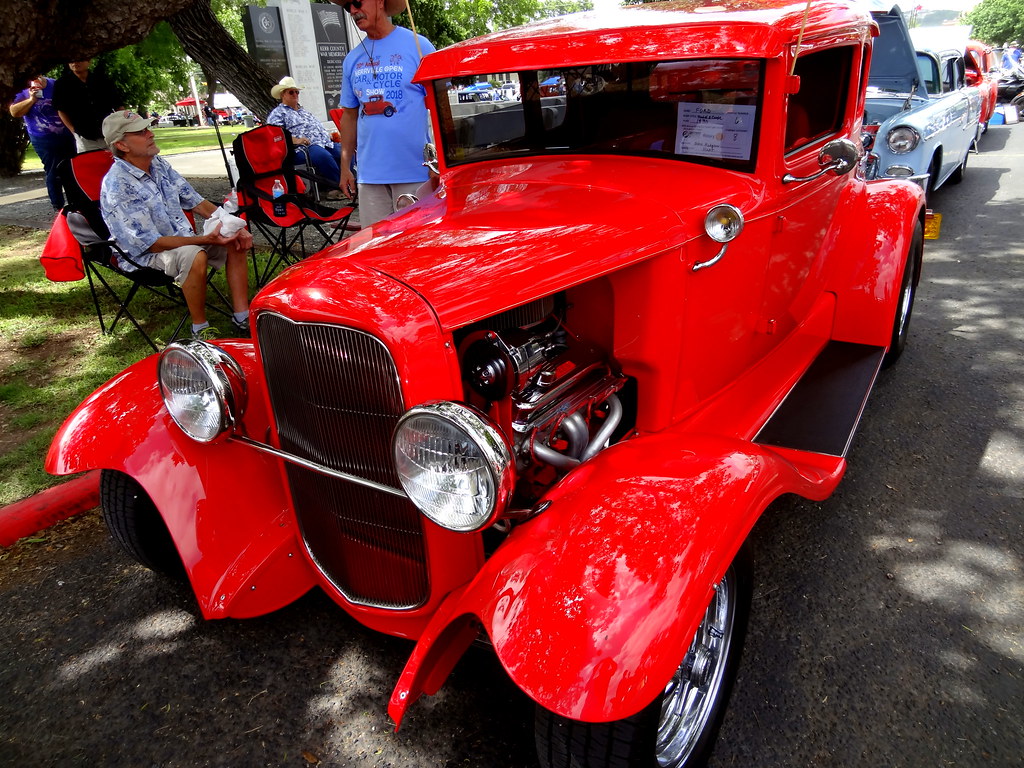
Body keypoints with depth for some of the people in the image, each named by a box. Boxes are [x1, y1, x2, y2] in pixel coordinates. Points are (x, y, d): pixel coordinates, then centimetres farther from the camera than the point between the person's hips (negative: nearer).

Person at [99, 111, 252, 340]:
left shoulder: (159, 165, 4)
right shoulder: (116, 186, -21)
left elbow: (196, 202, 9)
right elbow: (152, 243, -24)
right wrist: (207, 240, -29)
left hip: (184, 239, 9)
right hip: (142, 255, -8)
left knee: (236, 243, -7)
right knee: (195, 256, -36)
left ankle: (242, 318, -8)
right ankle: (200, 329, -20)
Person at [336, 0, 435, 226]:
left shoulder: (417, 45, 0)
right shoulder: (352, 59, 14)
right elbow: (350, 115, 20)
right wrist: (345, 167, 16)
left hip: (414, 172, -4)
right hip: (370, 174, 5)